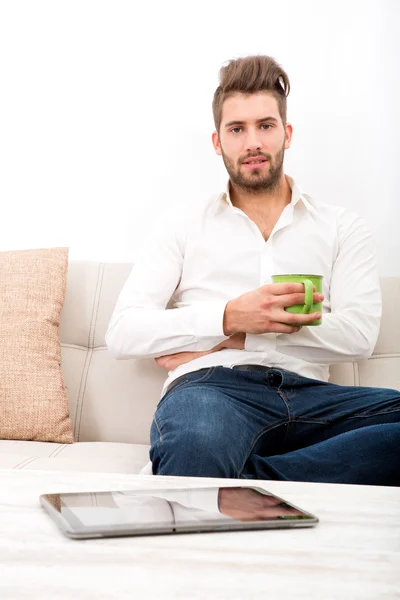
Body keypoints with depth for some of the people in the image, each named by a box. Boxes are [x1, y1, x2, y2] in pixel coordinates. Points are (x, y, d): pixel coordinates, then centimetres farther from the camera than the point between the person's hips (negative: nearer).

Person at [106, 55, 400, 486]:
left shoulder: (342, 227, 20)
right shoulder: (185, 225, 18)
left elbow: (359, 334, 2)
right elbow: (122, 333, 6)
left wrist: (231, 338, -3)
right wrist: (231, 317, -9)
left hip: (309, 395, 4)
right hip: (213, 386, -3)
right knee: (198, 445, -43)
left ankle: (250, 479, -31)